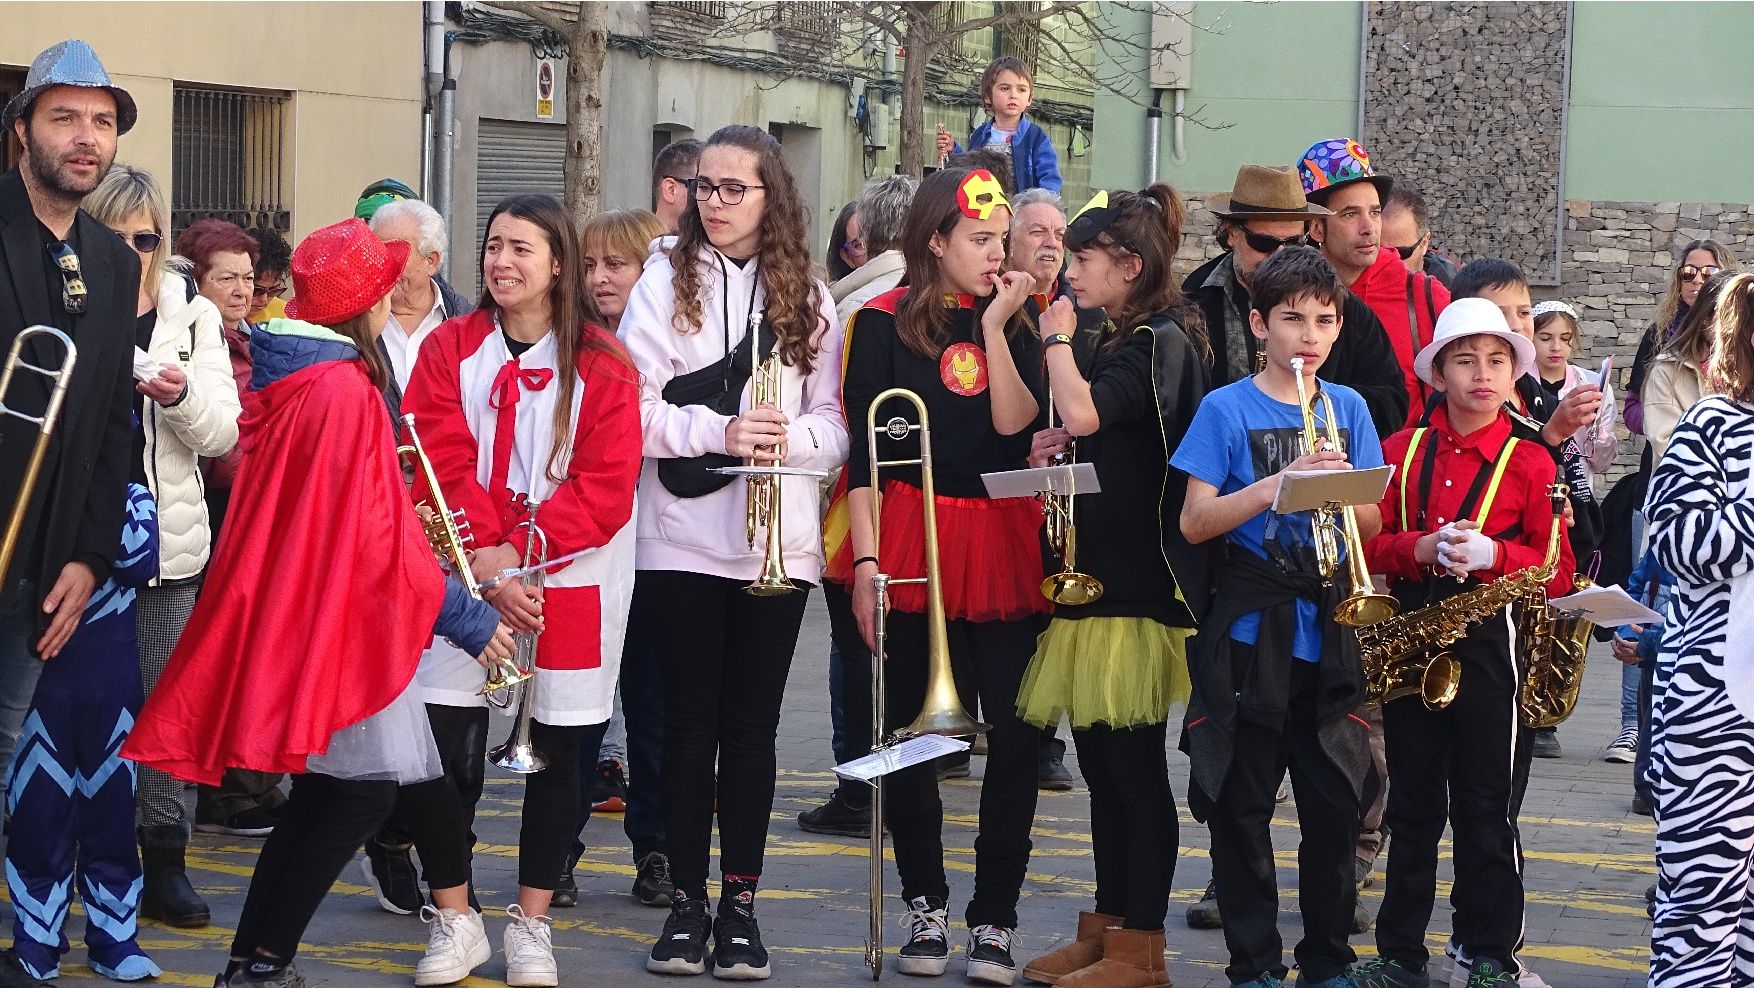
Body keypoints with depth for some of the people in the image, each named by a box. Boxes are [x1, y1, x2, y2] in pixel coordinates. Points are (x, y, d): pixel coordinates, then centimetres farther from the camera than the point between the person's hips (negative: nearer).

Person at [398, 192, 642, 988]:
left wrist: (522, 549, -18)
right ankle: (453, 920, 10)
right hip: (463, 575, 1)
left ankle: (532, 924, 19)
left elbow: (607, 484, -8)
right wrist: (485, 561, -18)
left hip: (570, 580, -1)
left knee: (558, 749, 5)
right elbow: (442, 465, -5)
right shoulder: (450, 349, 3)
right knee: (439, 745, -6)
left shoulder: (601, 364, -2)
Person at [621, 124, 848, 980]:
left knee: (753, 724, 6)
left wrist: (793, 437, -16)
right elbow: (633, 409, -6)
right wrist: (716, 432, -20)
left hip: (778, 544, 1)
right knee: (691, 721, 5)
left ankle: (740, 903, 13)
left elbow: (835, 425, 4)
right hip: (682, 537, -1)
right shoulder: (665, 282, 1)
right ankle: (686, 902, 13)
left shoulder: (806, 297, 7)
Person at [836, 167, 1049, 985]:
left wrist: (996, 326, -10)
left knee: (1016, 734, -4)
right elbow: (865, 451, -3)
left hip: (1004, 547, 2)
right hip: (911, 542, -2)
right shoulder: (885, 324, 0)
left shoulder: (1015, 325, 8)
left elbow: (1014, 426, -7)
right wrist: (865, 561, -8)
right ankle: (926, 909, 18)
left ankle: (994, 919, 3)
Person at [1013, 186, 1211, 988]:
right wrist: (1057, 446, 5)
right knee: (1099, 759, 12)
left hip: (1141, 580, -9)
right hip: (1093, 570, 9)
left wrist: (1057, 339, -10)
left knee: (1135, 763, -5)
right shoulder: (1105, 343, 16)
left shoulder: (1163, 340, -12)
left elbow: (1084, 412, -25)